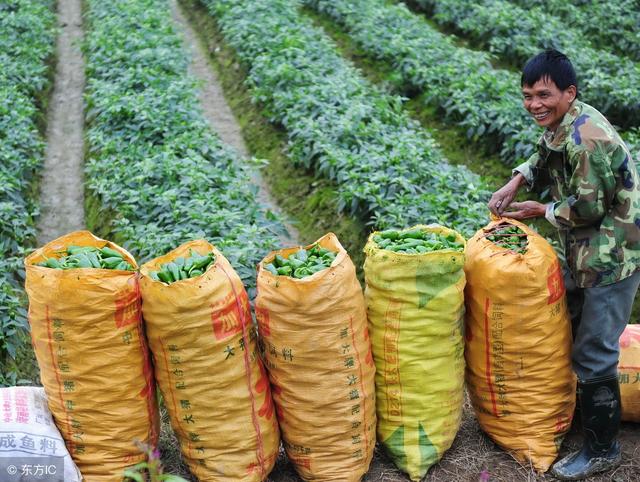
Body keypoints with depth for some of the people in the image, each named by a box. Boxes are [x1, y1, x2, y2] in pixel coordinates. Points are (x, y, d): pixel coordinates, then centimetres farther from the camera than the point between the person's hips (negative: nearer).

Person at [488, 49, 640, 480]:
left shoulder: (586, 138, -27)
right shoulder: (564, 122, 2)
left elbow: (588, 209, -24)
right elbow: (545, 159, 20)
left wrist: (539, 211, -10)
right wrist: (517, 182, 1)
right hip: (586, 251, 10)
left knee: (594, 355, -3)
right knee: (568, 330, 23)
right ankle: (579, 411, 43)